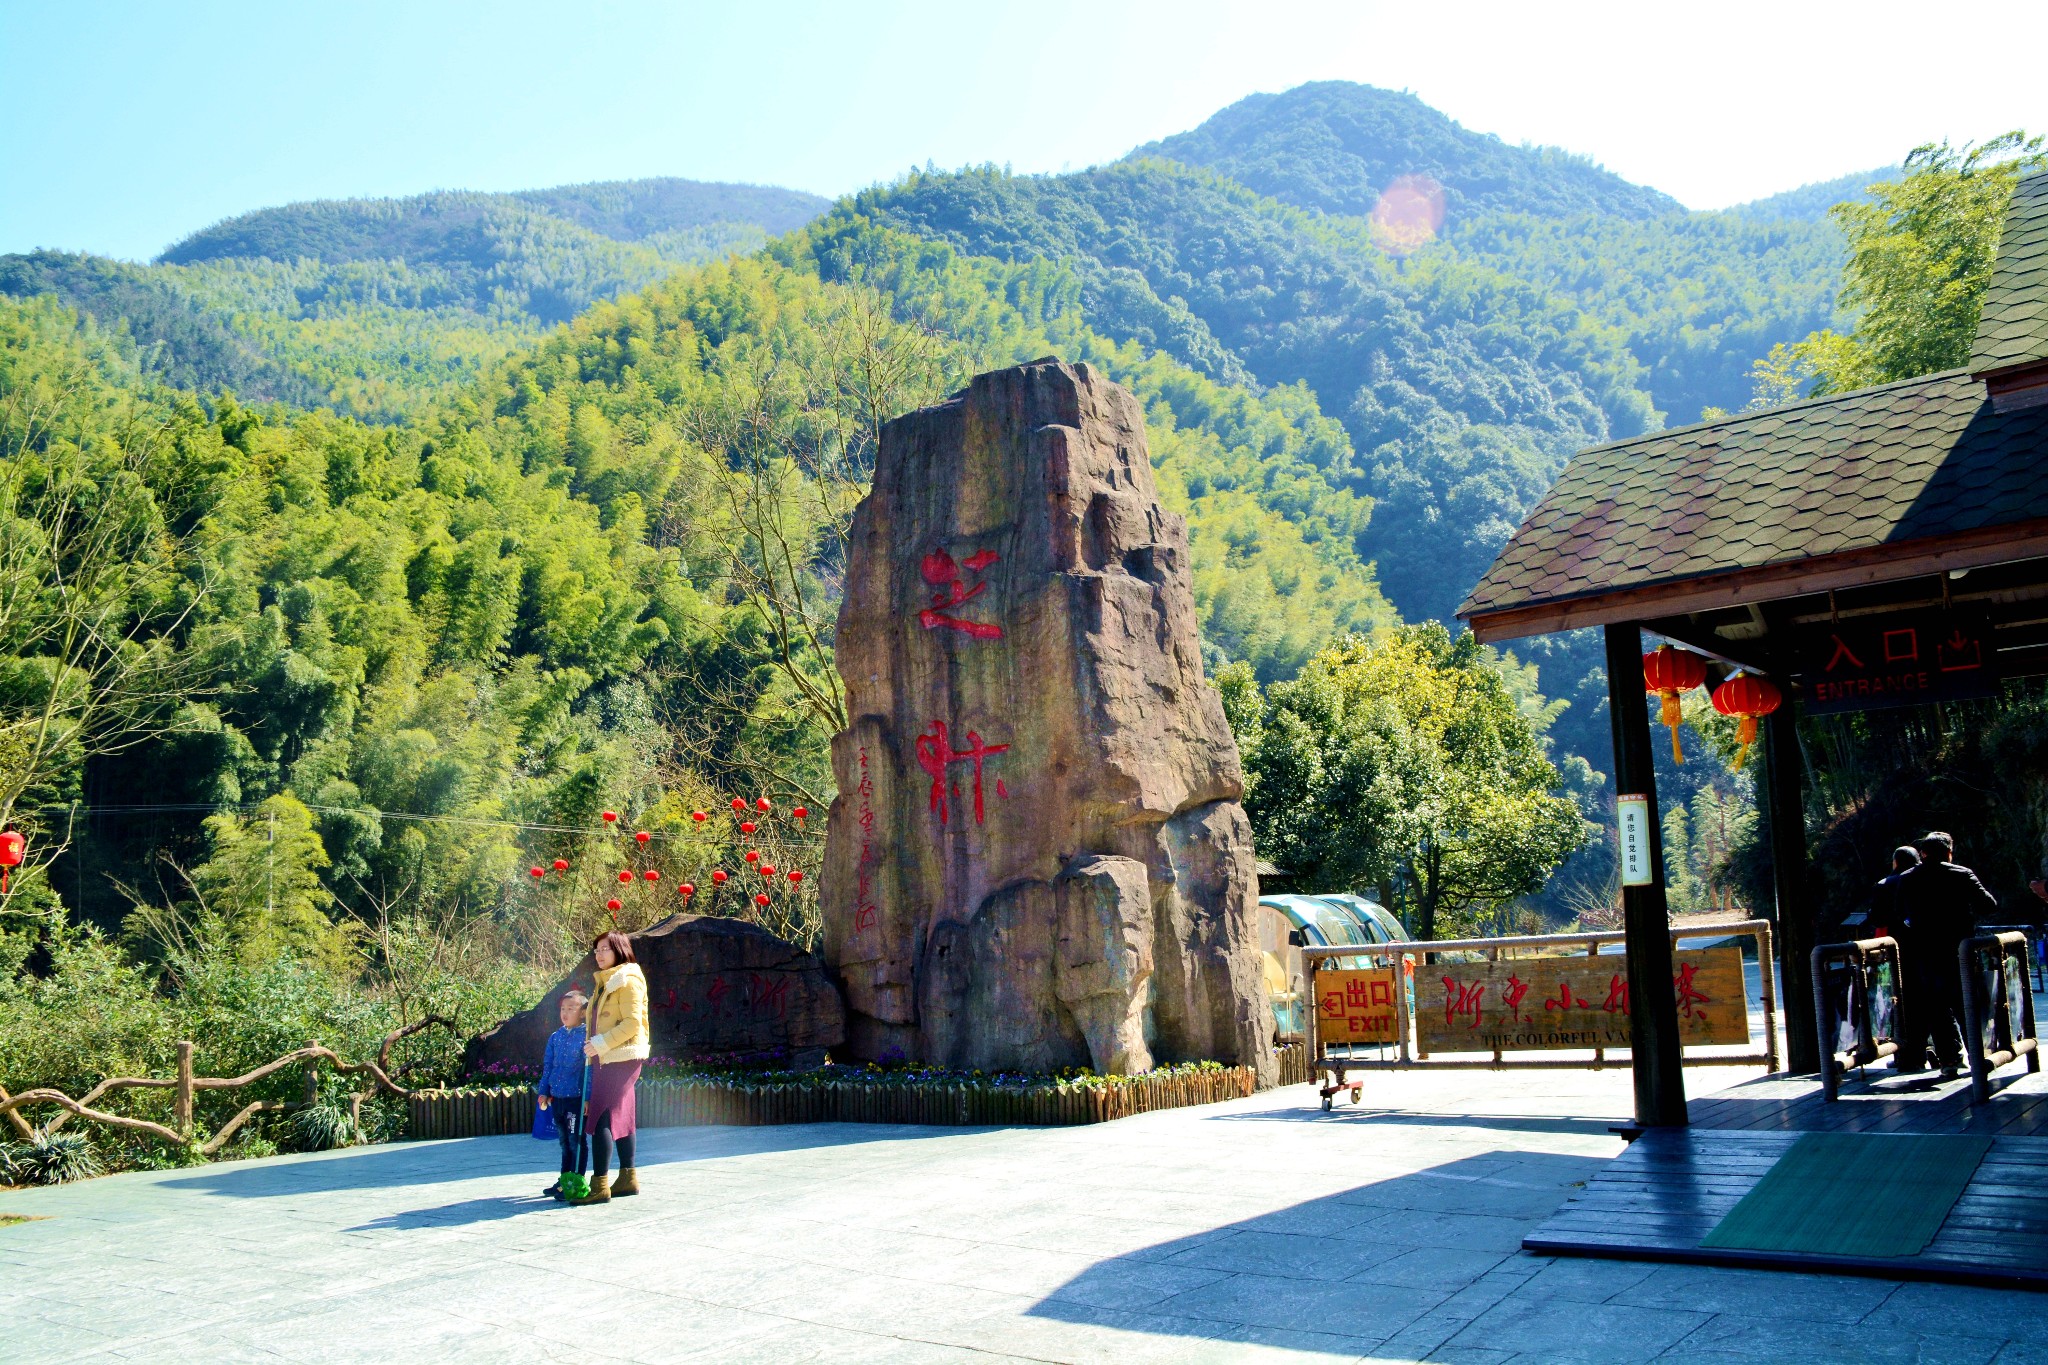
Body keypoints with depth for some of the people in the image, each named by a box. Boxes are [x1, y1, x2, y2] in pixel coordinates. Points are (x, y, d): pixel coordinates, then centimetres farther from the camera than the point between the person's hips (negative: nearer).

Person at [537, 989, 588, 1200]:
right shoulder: (555, 1037, 10)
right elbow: (548, 1066, 17)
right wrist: (544, 1091, 11)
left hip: (576, 1098, -6)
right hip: (557, 1098, 6)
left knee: (575, 1141, -1)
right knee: (565, 1142, 16)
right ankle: (564, 1180, 25)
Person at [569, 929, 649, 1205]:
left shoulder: (628, 981, -10)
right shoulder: (606, 982, 19)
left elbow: (632, 1023, -18)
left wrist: (600, 1044, -21)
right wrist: (593, 1046, 13)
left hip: (621, 1058, -10)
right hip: (607, 1059, 10)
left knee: (600, 1118, -13)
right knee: (620, 1118, 12)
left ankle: (600, 1185, -14)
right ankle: (628, 1178, 19)